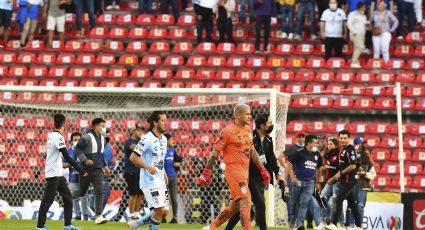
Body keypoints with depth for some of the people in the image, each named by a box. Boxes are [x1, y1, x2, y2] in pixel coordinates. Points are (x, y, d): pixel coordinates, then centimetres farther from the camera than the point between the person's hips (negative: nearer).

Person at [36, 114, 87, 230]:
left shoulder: (50, 135, 9)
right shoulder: (58, 137, -17)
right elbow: (66, 157, -22)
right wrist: (80, 170, -22)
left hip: (58, 174, 9)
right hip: (53, 174, -9)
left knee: (67, 197, 11)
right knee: (48, 200, -5)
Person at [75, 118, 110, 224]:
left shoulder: (102, 138, 12)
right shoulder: (87, 137, -12)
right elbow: (77, 149, -13)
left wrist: (105, 165, 20)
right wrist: (85, 160, -21)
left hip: (98, 170, 6)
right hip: (86, 170, -6)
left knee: (99, 192, -7)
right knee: (81, 192, 6)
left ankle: (98, 216, -10)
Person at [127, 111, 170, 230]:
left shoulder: (163, 139, 13)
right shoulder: (147, 139, -14)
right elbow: (133, 157, -15)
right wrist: (148, 167, -25)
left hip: (160, 181, 9)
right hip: (150, 181, -9)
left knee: (164, 212, 7)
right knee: (159, 210, -14)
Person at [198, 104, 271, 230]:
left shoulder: (248, 129, 13)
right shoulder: (228, 132, -12)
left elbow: (252, 151, 21)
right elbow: (215, 152, -10)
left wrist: (262, 169, 17)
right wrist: (206, 172, -10)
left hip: (244, 172, 8)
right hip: (234, 171, -8)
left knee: (234, 206, 13)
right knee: (246, 201, -17)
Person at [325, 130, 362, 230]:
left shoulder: (350, 149, -13)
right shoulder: (342, 150, 16)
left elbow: (353, 166, -20)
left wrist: (340, 173, -14)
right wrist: (334, 177, 18)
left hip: (350, 180, -10)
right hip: (345, 180, 10)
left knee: (339, 200, -13)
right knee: (352, 202, 11)